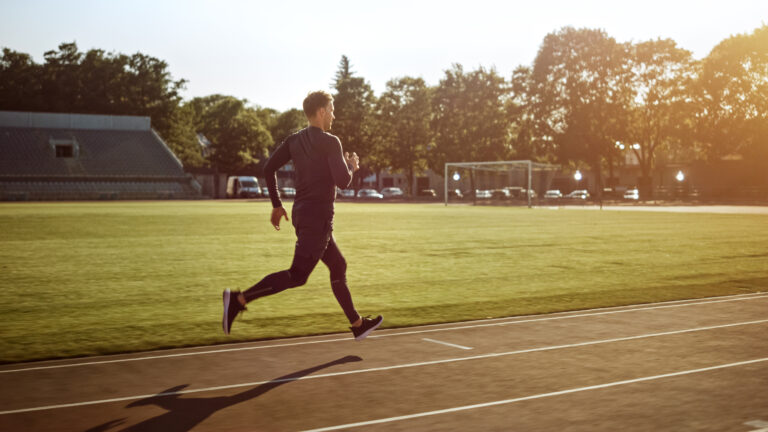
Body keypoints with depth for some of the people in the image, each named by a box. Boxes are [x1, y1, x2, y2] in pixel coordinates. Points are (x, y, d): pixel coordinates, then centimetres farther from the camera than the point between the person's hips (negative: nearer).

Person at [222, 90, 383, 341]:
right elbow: (342, 182, -16)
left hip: (301, 212, 9)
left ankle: (357, 325, 26)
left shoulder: (294, 140, 10)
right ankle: (239, 300, -18)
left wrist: (277, 205, 13)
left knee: (338, 266, 18)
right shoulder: (330, 142, -11)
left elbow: (268, 168, 6)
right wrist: (352, 167, 6)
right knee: (297, 276, -9)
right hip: (318, 216, -9)